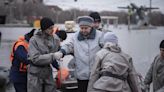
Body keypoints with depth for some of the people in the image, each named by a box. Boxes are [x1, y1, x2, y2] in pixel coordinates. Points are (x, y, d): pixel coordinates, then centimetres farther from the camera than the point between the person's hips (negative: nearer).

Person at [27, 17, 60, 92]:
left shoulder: (55, 38, -1)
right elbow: (35, 58, -23)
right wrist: (52, 56, -28)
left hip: (48, 73, 4)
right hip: (35, 74, -4)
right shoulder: (34, 40, -15)